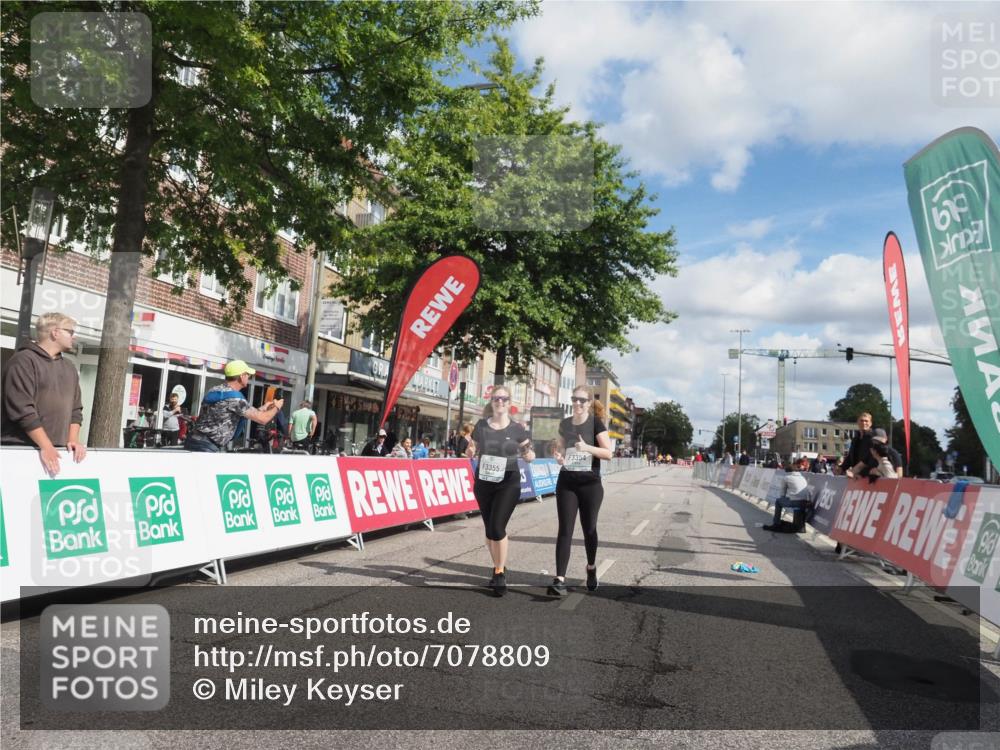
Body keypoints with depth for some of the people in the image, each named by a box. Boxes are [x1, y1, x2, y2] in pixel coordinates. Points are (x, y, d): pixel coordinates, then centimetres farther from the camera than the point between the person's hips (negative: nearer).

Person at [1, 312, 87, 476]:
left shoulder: (69, 368, 16)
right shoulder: (24, 361, -7)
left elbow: (75, 408, 16)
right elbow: (22, 409, -16)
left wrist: (73, 439, -1)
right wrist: (46, 446, -18)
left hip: (57, 451, 6)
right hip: (20, 449, -6)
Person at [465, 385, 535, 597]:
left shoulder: (517, 428, -4)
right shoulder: (481, 425, 1)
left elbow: (527, 455, 6)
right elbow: (472, 453, 10)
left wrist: (529, 455, -17)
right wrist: (470, 451, -13)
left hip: (508, 483, -3)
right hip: (483, 482, 3)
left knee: (497, 527, -14)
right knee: (489, 528, 12)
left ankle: (500, 573, 5)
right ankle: (498, 568, 33)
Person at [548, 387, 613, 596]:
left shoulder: (596, 423, -4)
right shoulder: (564, 424, 7)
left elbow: (608, 452, -10)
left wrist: (587, 448, -26)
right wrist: (558, 456, -4)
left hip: (590, 483, -2)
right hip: (566, 482, 3)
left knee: (589, 528, 10)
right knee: (565, 529, -6)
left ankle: (591, 568, 36)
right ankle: (560, 579, -10)